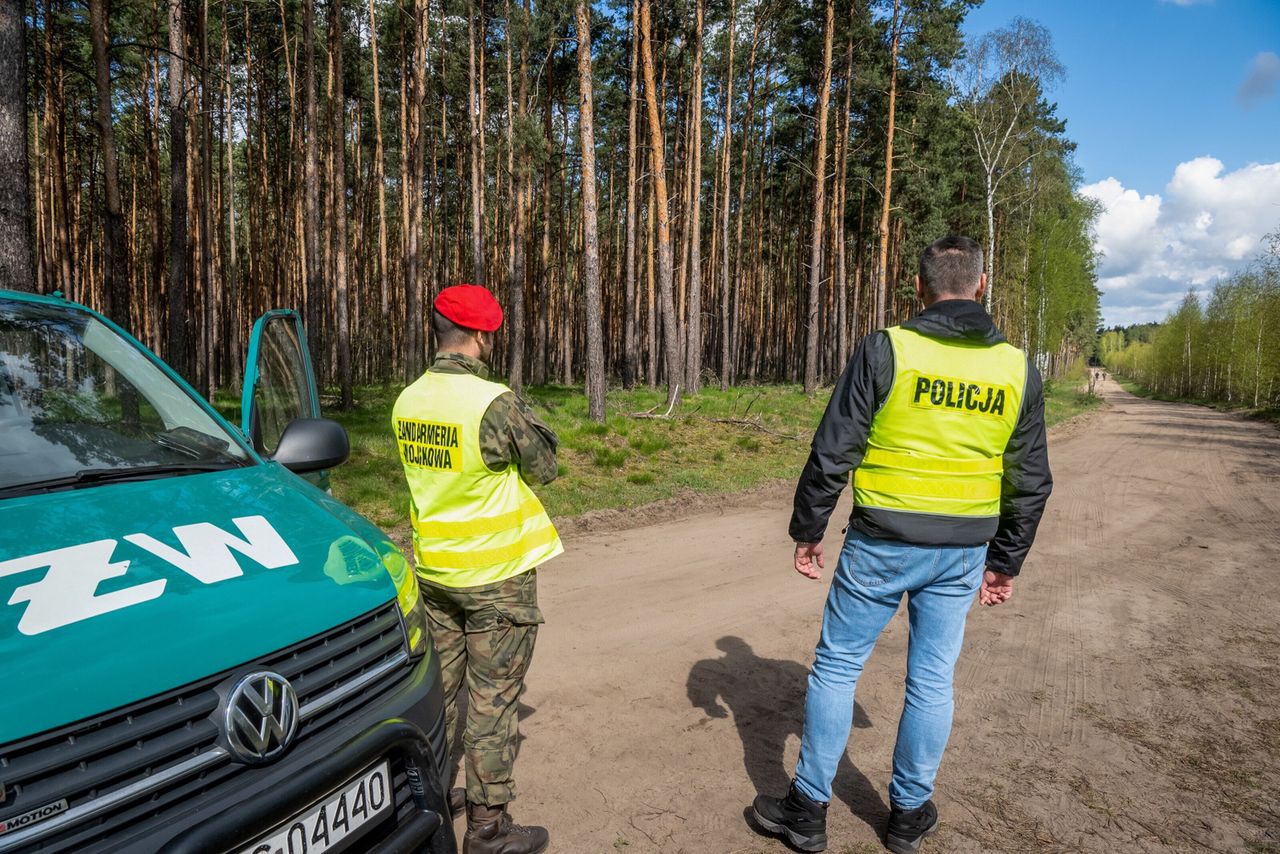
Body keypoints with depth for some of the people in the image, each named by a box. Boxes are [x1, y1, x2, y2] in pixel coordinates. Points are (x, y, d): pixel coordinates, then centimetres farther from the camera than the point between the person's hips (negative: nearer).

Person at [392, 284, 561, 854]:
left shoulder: (408, 401, 0)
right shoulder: (495, 403, -22)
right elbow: (544, 467, -10)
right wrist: (526, 417, 4)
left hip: (434, 570, 7)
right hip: (497, 577, -7)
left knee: (438, 688, 21)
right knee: (492, 700, 6)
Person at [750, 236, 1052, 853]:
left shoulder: (886, 349, -11)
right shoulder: (1018, 370, 3)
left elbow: (833, 451, -11)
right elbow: (1031, 483, 8)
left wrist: (807, 529, 0)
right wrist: (1006, 562, 18)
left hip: (882, 544, -4)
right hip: (962, 553, 4)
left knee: (836, 666, 10)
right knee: (932, 680, 16)